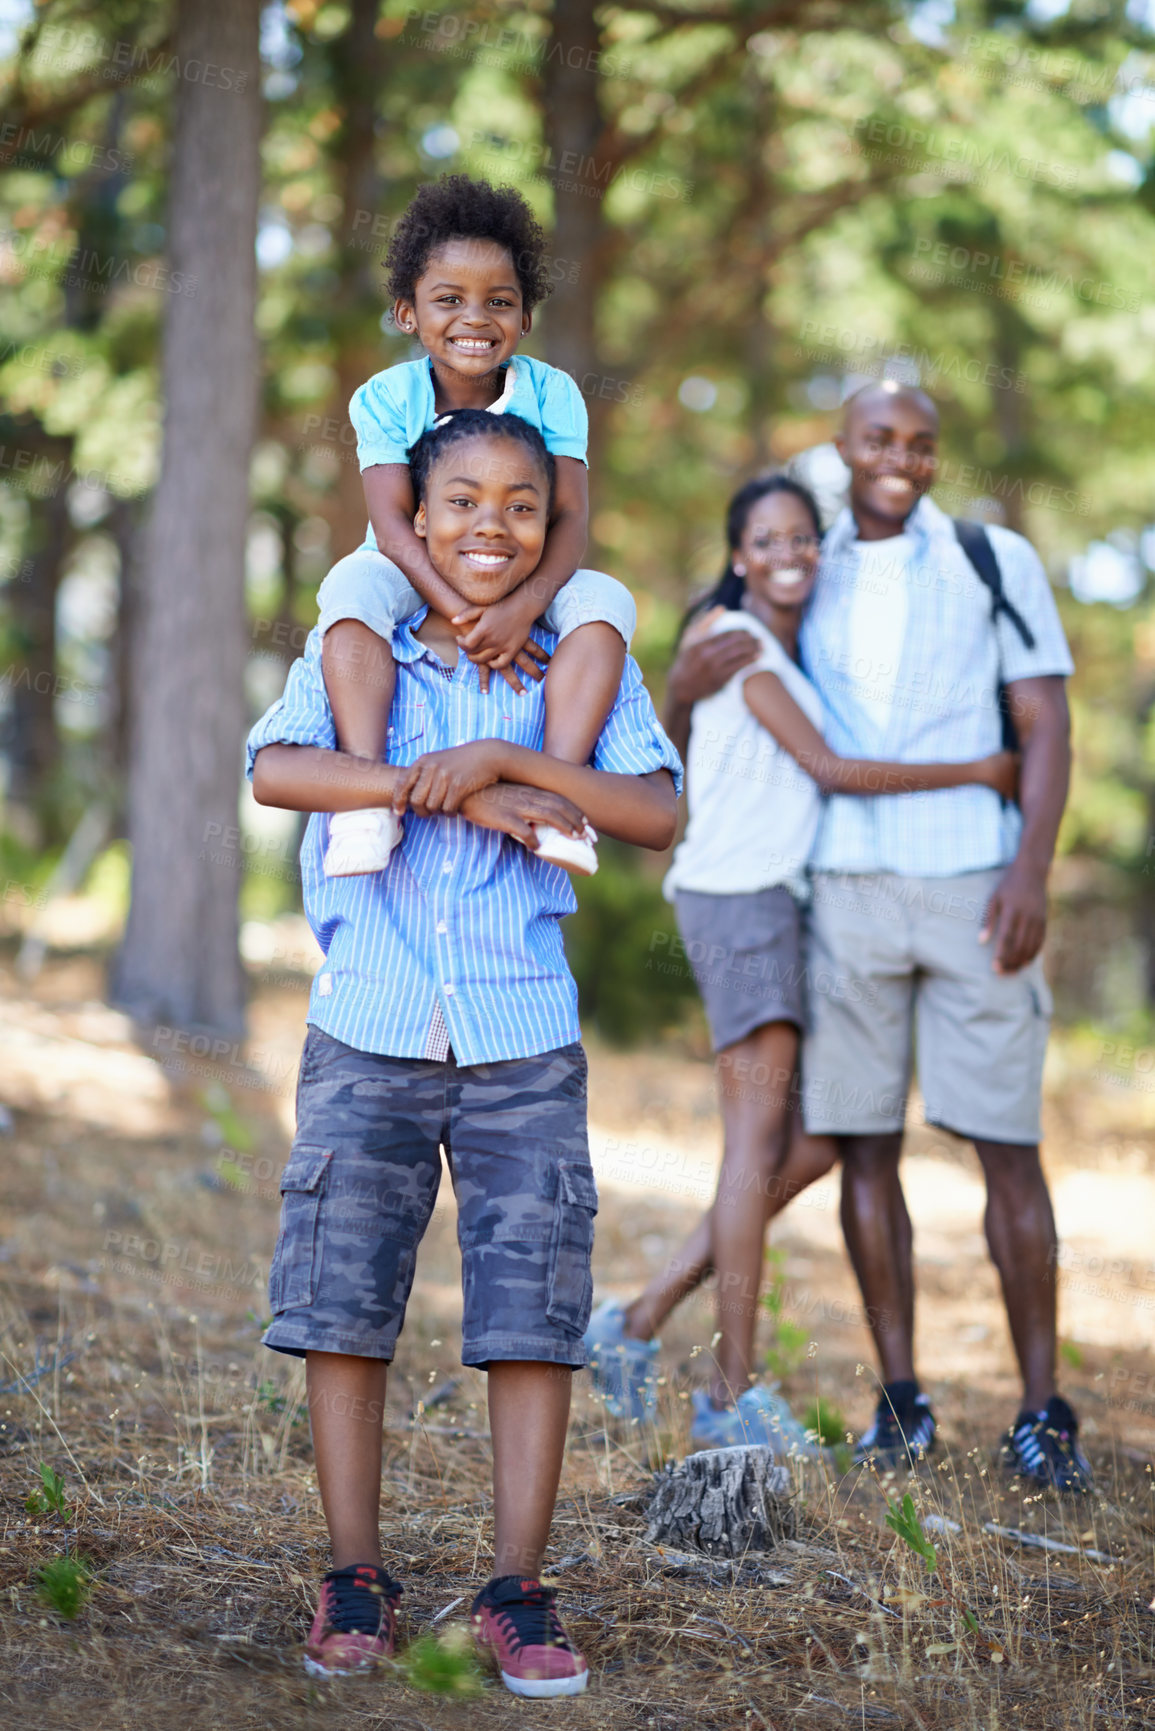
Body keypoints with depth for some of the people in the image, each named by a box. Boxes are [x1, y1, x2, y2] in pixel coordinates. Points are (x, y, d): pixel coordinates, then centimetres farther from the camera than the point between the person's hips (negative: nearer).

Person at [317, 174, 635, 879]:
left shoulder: (551, 393, -9)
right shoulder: (386, 399, -10)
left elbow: (570, 517, -18)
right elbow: (393, 524, -20)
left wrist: (521, 607, -37)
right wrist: (465, 614, -35)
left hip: (525, 581, 1)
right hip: (419, 581, -1)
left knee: (605, 599, -27)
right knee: (353, 583, -32)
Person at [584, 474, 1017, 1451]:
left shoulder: (797, 656, 20)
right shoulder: (732, 639, -6)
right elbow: (828, 770, -12)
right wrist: (980, 774, -8)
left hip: (781, 902, 9)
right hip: (735, 895, -9)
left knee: (813, 1146, 6)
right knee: (761, 1128, -12)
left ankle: (641, 1323, 11)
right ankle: (733, 1392, -10)